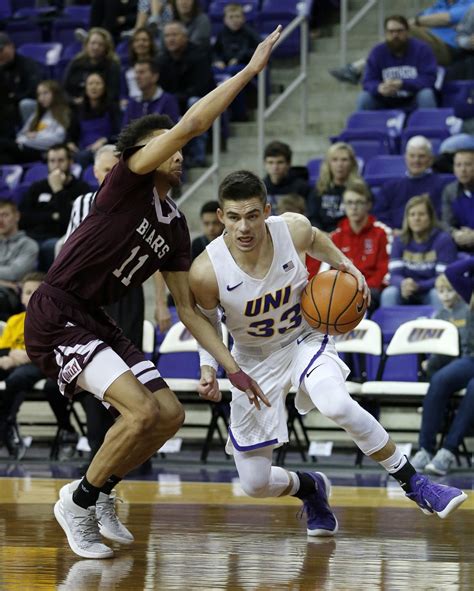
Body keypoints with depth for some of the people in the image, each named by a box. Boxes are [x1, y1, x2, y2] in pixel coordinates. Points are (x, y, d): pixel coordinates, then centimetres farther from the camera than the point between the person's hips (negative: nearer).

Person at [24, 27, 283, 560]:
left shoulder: (174, 227, 14)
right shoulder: (127, 182, -8)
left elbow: (188, 309, 17)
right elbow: (189, 124, -20)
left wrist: (232, 368, 10)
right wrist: (250, 70, -16)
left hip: (96, 324, 9)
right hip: (56, 318, -9)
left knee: (170, 415, 4)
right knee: (142, 409, -21)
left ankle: (101, 492, 22)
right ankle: (78, 502, -3)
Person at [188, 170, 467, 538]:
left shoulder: (293, 229, -21)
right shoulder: (206, 271, -26)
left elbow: (315, 240, 7)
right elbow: (206, 321, -3)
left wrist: (343, 264, -9)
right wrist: (208, 367, -18)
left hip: (304, 339, -1)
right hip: (254, 359, 1)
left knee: (338, 405, -35)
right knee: (255, 484, -3)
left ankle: (414, 484, -17)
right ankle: (311, 488, 34)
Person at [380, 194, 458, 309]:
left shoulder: (443, 239, -10)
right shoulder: (400, 241, 1)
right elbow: (395, 274, -7)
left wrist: (418, 286, -31)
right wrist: (403, 284, -33)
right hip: (407, 295, 2)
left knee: (438, 294, -34)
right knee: (389, 293, -26)